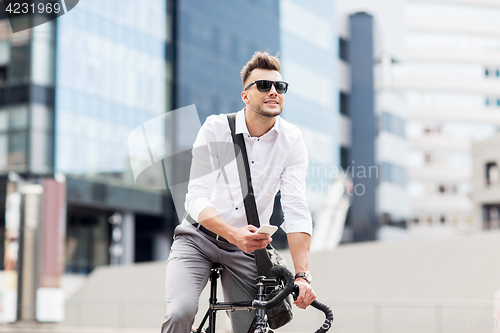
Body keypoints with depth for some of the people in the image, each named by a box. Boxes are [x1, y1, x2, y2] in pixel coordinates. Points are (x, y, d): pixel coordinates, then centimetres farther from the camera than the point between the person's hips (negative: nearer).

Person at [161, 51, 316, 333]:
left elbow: (297, 210, -18)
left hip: (247, 247, 2)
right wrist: (234, 234, -41)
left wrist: (302, 275, -30)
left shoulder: (292, 141, -10)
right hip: (200, 236, -2)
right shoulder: (216, 128, -15)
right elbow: (197, 198, -22)